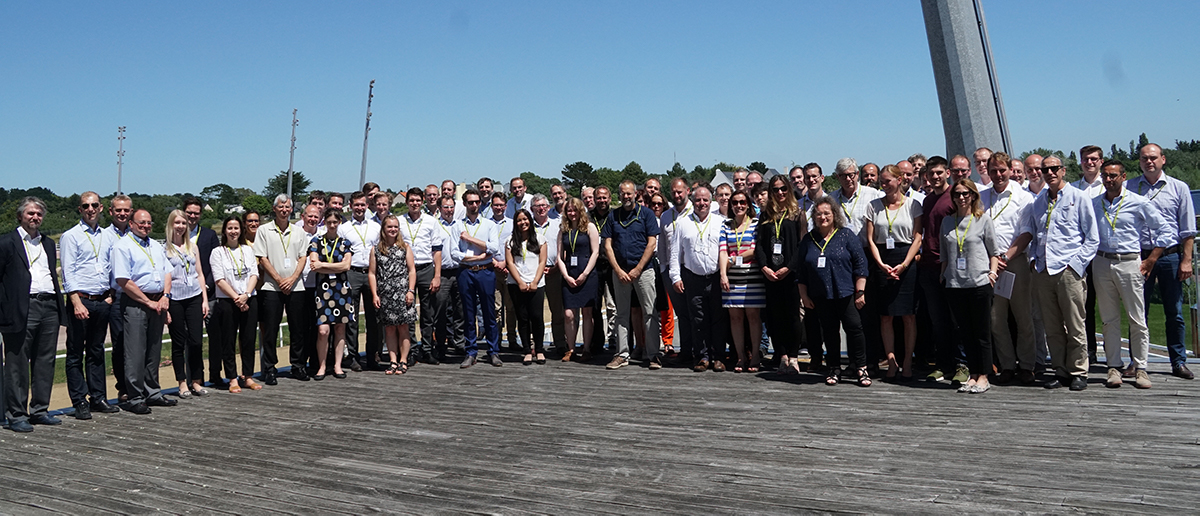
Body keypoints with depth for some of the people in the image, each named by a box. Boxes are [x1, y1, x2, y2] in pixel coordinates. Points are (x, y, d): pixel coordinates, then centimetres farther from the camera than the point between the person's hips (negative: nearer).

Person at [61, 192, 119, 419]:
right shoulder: (70, 236, -3)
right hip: (80, 300, -5)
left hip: (103, 301, 5)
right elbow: (68, 272, -9)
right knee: (75, 353, 1)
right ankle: (79, 403, 5)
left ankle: (98, 398, 17)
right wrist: (77, 302, -17)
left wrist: (110, 294, 5)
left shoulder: (107, 237, 13)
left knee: (97, 351, 12)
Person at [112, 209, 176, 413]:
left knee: (154, 350, 12)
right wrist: (149, 302, -12)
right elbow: (124, 281, -13)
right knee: (135, 352, -6)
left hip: (158, 303, 7)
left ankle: (152, 393, 21)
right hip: (135, 304, -7)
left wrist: (165, 296, 0)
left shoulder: (156, 246, 18)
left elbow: (167, 272, 17)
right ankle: (134, 398, -1)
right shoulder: (123, 246, -6)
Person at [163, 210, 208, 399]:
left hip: (194, 297, 3)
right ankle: (182, 383, 14)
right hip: (174, 299, -3)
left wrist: (205, 299, 9)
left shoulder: (192, 247, 13)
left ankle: (196, 381, 12)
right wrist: (164, 306, -8)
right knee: (178, 343, 4)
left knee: (196, 341, 0)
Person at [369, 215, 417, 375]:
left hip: (402, 292, -1)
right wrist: (374, 294, -1)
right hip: (385, 294, 1)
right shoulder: (376, 249, 9)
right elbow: (372, 273, 7)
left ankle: (403, 361, 4)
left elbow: (412, 270, 5)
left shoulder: (404, 247, 8)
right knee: (389, 328, 4)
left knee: (403, 327, -2)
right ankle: (393, 361, 9)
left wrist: (411, 291, -5)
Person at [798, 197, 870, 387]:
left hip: (846, 293, -3)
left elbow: (860, 264, -1)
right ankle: (834, 369, 19)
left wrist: (860, 291, -6)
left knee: (853, 327, -6)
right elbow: (801, 271, 12)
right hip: (820, 296, 3)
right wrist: (804, 295, 8)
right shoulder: (808, 240, 9)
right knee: (829, 331, 9)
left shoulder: (846, 236, 1)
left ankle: (861, 368, 5)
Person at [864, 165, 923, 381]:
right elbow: (870, 239, 5)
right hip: (882, 263, 2)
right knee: (885, 315, 1)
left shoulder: (912, 205, 4)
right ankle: (891, 361, 8)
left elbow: (917, 238, -1)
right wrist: (881, 264, -9)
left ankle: (907, 362, 7)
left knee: (908, 315, 0)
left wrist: (904, 264, -13)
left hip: (907, 261, -2)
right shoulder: (873, 206, 9)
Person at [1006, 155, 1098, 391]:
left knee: (1074, 326, -1)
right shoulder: (1038, 201, 16)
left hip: (1068, 271, -4)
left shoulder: (1079, 198, 4)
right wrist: (1034, 259, 6)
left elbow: (1092, 239, 1)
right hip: (1043, 271, 4)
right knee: (1052, 328, 6)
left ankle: (1078, 373, 8)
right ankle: (1061, 371, 14)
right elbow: (1028, 234, 21)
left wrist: (1075, 264, -8)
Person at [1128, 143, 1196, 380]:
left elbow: (1187, 229, 5)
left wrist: (1186, 260, -2)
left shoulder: (1178, 188, 5)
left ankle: (1179, 362, 15)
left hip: (1170, 256, 0)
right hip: (1139, 256, 0)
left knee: (1174, 313, 5)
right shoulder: (1127, 188, 5)